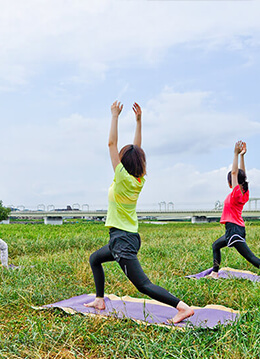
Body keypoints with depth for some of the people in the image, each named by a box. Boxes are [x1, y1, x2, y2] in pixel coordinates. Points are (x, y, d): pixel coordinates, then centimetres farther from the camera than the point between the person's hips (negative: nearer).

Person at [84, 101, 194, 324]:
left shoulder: (124, 179, -16)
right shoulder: (139, 180, 3)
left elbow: (112, 144, -14)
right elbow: (137, 148, 12)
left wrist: (115, 116, -8)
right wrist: (139, 120, 12)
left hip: (122, 240, -9)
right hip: (131, 237, 9)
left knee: (143, 284, -10)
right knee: (94, 259, 28)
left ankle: (183, 307, -17)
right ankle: (100, 300, 33)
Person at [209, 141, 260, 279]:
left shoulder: (236, 193, -15)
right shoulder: (245, 194, 7)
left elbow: (234, 172, -19)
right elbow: (242, 174, 12)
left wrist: (237, 154, -17)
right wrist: (242, 155, 12)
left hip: (234, 229, -9)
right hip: (238, 229, 9)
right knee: (216, 245, 23)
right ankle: (215, 272, 26)